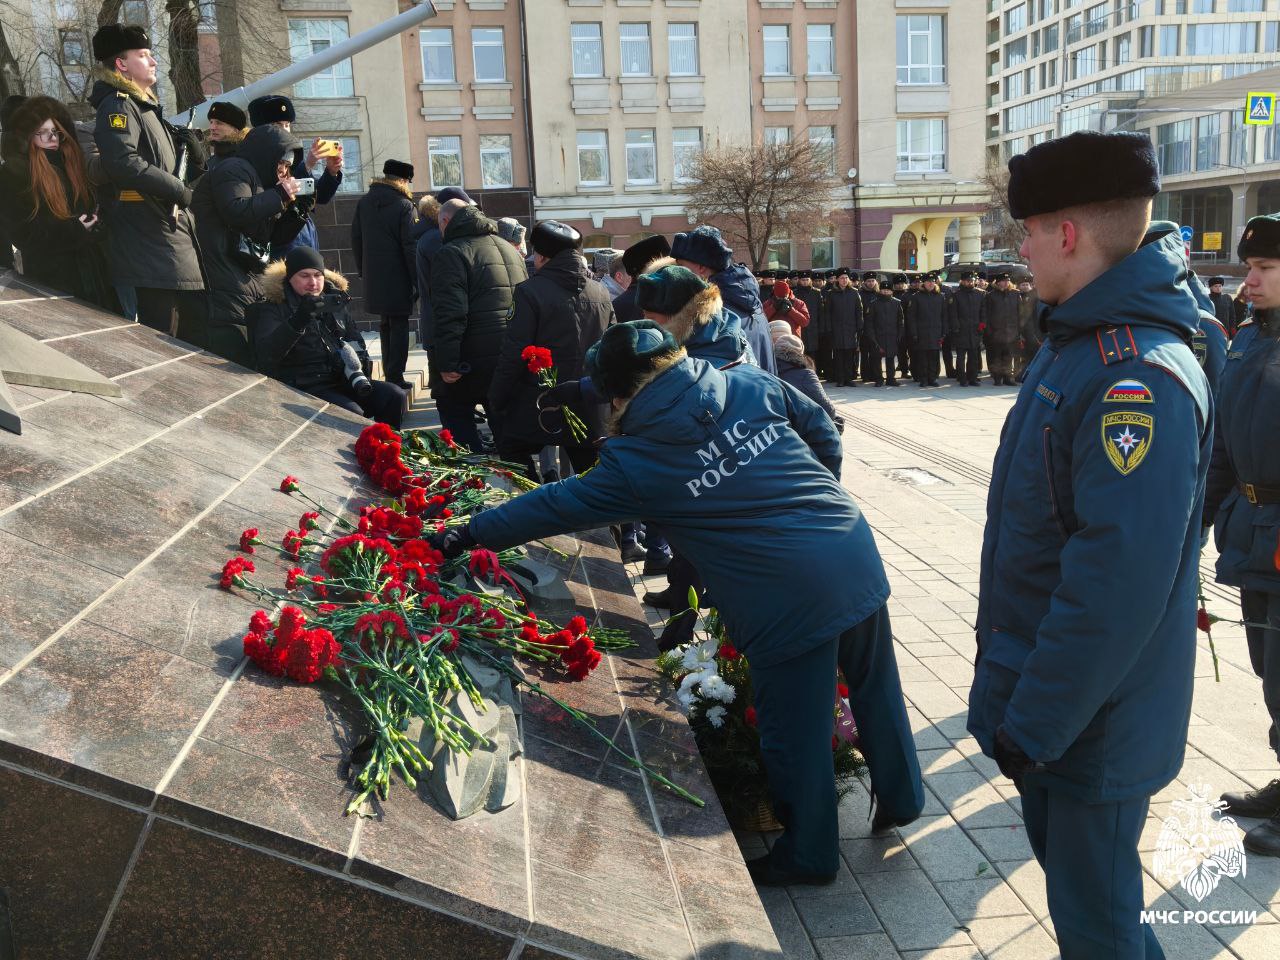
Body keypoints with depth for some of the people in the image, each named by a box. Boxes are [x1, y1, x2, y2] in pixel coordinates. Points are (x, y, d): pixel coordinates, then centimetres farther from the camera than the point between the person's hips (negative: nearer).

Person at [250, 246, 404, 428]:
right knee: (353, 414, -31)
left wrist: (359, 360, 7)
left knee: (395, 396, -14)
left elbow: (354, 336, 30)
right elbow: (266, 354, -19)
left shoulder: (334, 299, 16)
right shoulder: (274, 307, -1)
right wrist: (299, 320, -32)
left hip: (343, 380, 6)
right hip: (306, 387, -6)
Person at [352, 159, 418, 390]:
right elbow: (410, 247, -14)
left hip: (373, 276, 6)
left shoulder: (364, 202, 6)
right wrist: (417, 281, -11)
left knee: (385, 325, 18)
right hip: (398, 277, -5)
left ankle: (388, 373, 22)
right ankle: (395, 377, -3)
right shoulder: (404, 206, -11)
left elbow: (356, 238, 11)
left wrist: (362, 270, 18)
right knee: (399, 325, 1)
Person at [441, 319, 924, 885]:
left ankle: (808, 855, 34)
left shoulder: (636, 462, -6)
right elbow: (825, 435, 12)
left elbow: (553, 509, 2)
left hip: (786, 602, -6)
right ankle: (899, 797, 47)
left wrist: (467, 535, 13)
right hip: (855, 556, 6)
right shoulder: (754, 385, 4)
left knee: (794, 732, 13)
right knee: (875, 687, 25)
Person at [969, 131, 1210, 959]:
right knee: (1068, 873, 27)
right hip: (1042, 704, 9)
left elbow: (1117, 583, -31)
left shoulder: (1139, 379, -27)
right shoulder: (1078, 345, 5)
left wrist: (1033, 725, -23)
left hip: (1092, 728, -9)